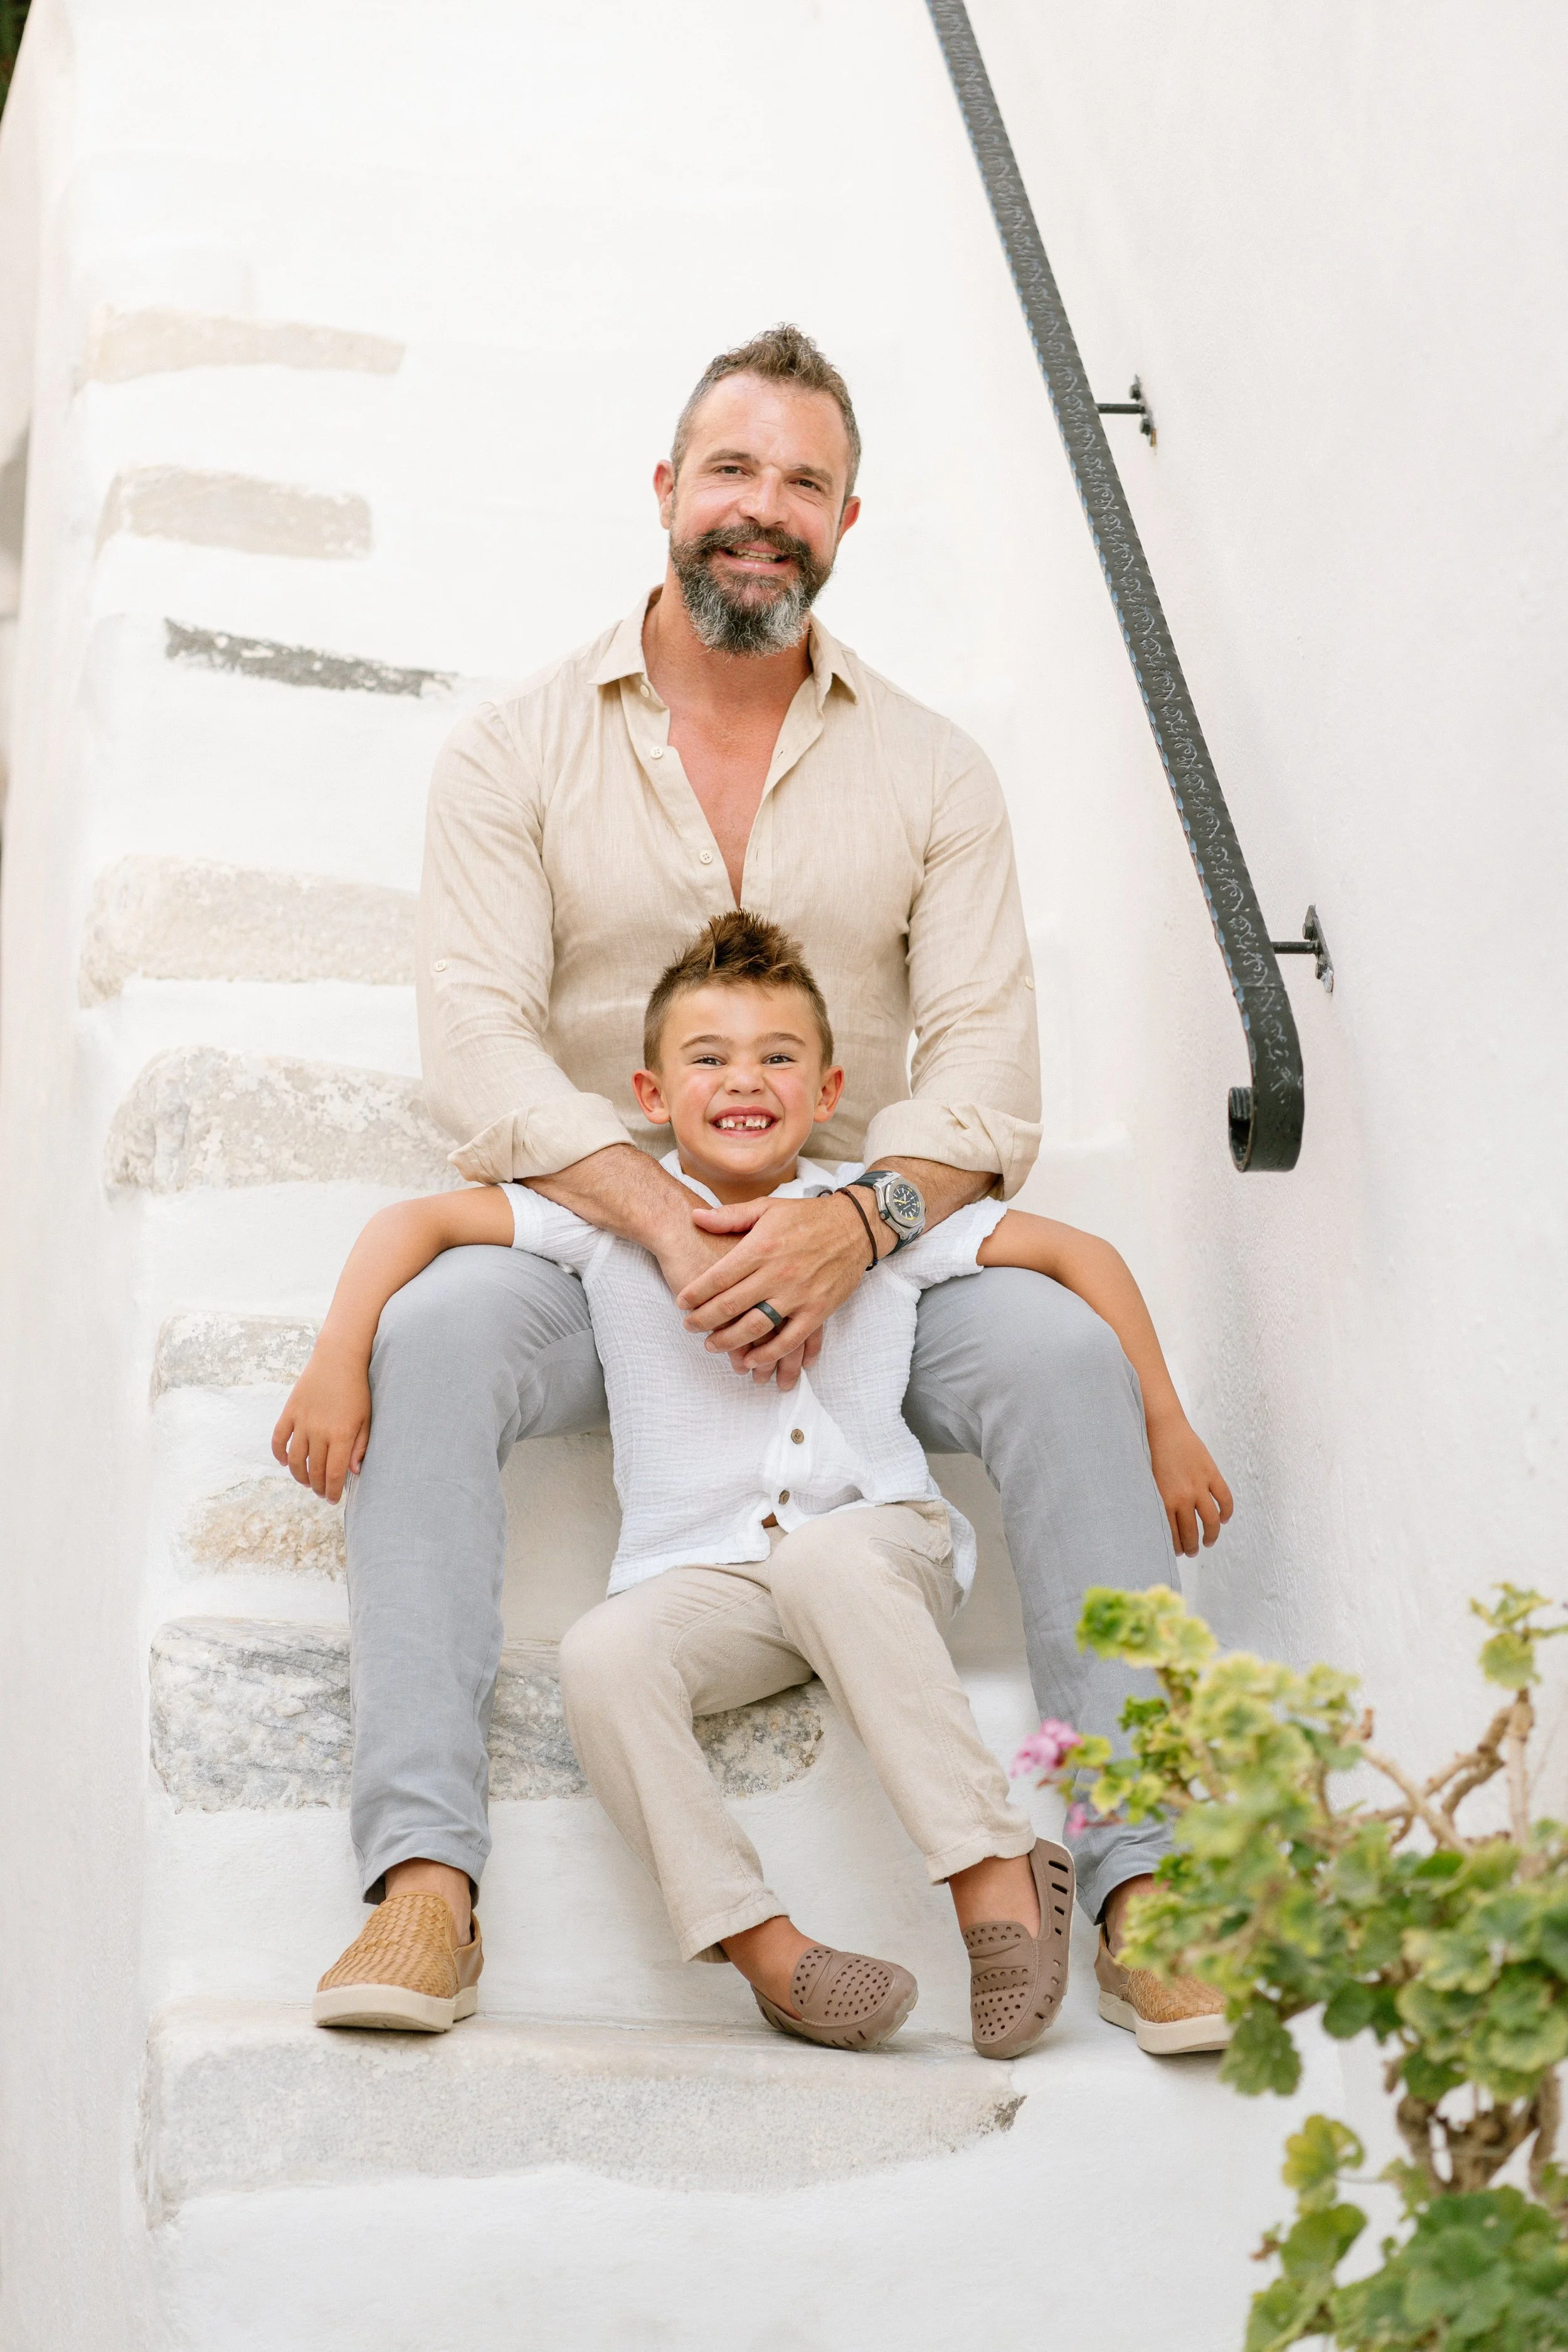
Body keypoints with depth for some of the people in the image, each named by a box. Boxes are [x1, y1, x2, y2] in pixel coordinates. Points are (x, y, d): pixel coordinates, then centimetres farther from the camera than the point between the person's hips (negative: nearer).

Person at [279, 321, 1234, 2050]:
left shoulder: (928, 770, 9)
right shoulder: (519, 751, 5)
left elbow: (986, 1063, -1)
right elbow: (477, 1042, -7)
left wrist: (849, 1225, -23)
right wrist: (668, 1222, -24)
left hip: (858, 1245, 1)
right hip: (586, 1234, -1)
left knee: (1060, 1350, -26)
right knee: (439, 1336, -32)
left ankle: (1143, 1865, -24)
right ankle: (423, 1864, -35)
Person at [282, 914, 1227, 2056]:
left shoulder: (884, 1213, 3)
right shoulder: (611, 1214, 2)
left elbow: (1083, 1254, 7)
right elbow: (412, 1224, 0)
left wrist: (1165, 1427, 5)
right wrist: (337, 1367, -12)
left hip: (879, 1544, -1)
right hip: (704, 1574, 1)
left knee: (826, 1556, -37)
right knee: (603, 1657, -30)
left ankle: (998, 1869, -32)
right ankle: (760, 1944, -26)